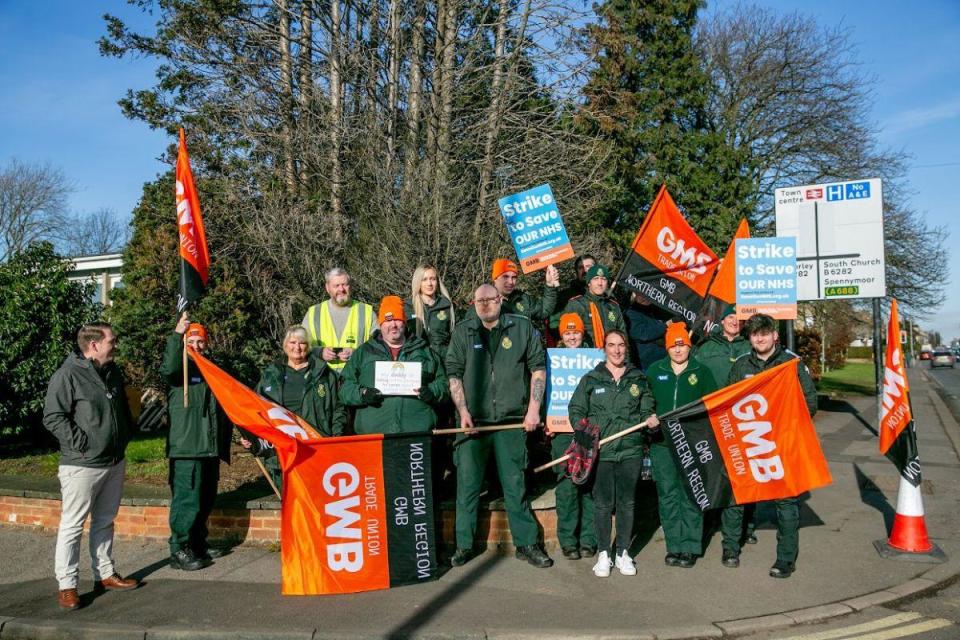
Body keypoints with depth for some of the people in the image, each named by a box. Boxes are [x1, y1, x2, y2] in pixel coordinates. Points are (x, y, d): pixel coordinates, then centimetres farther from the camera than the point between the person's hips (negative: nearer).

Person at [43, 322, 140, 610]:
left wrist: (125, 435, 14)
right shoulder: (68, 375, -14)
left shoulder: (112, 372, 10)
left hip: (114, 462, 8)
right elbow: (52, 417, -17)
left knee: (105, 521, 16)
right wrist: (80, 444, -17)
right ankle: (67, 585, 8)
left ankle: (105, 575, 27)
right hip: (82, 465, -8)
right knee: (72, 524, 0)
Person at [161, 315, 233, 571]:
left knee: (206, 499, 14)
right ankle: (179, 550, 0)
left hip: (210, 447, 7)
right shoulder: (181, 368, -2)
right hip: (185, 447, -7)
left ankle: (198, 543, 26)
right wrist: (177, 334, -34)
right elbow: (168, 368, -29)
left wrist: (224, 442, 23)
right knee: (187, 499, -9)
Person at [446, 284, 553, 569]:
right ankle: (464, 545, 15)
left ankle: (526, 543, 16)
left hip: (511, 420, -1)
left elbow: (538, 367, 7)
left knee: (515, 484, 5)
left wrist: (534, 409, 0)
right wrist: (463, 411, -6)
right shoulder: (463, 332, 6)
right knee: (467, 484, 4)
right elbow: (453, 373, 5)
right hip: (472, 421, 1)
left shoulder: (522, 328, 5)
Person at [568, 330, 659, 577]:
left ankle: (623, 552, 20)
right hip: (600, 450, -2)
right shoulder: (591, 379, 5)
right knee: (603, 503, 1)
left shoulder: (638, 379, 11)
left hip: (631, 449, 2)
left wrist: (650, 419, -5)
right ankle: (603, 553, 14)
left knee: (627, 502, 8)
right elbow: (576, 409, 6)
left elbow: (647, 409, 17)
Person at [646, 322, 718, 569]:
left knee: (691, 495, -2)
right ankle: (674, 546, 12)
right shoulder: (655, 370, 9)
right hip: (662, 443, 2)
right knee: (667, 495, 4)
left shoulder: (702, 371, 6)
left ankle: (690, 547, 6)